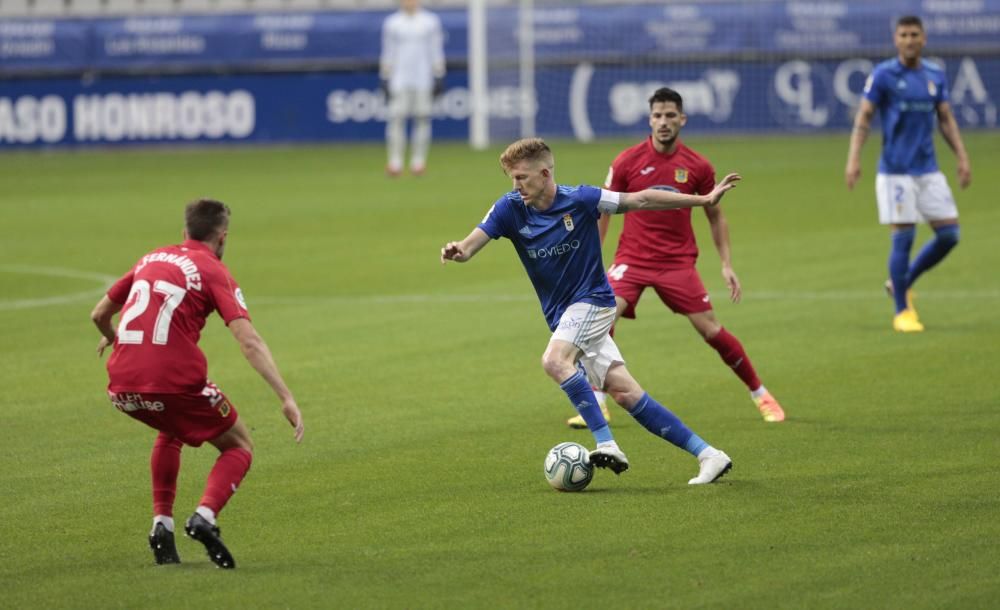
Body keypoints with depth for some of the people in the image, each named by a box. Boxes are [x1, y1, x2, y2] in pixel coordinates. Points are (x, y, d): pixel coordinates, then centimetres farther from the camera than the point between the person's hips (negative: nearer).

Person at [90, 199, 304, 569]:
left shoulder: (151, 260, 20)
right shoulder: (214, 272, 4)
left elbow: (99, 314, 30)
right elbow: (248, 341, -9)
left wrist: (110, 337, 54)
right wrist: (286, 398, -14)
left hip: (122, 386, 5)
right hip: (174, 381, -5)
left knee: (170, 432, 37)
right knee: (239, 448, 14)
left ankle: (162, 525, 23)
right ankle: (205, 516, -13)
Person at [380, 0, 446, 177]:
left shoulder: (431, 21, 5)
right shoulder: (392, 23, 7)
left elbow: (436, 52, 7)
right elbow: (388, 54, 10)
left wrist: (438, 78, 1)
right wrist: (385, 78, 6)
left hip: (424, 81, 0)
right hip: (399, 80, 0)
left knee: (422, 119, -2)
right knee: (396, 119, -8)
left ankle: (418, 160, 5)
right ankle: (395, 161, -7)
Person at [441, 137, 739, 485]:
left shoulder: (579, 200, -14)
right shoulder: (510, 209, -5)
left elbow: (641, 200, -7)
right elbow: (472, 244, -15)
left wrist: (703, 199, -7)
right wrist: (457, 251, -40)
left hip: (592, 300, -5)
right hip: (561, 313, 5)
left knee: (555, 360, -31)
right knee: (626, 393, 0)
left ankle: (607, 445, -30)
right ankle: (708, 455, 5)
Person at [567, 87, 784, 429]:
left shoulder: (697, 167, -2)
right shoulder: (627, 162, -5)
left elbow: (715, 215, 10)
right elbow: (604, 209, 4)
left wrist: (727, 265, 5)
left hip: (678, 262, 0)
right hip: (632, 258, 0)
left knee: (711, 330, -5)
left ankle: (760, 395, 14)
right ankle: (596, 405, -10)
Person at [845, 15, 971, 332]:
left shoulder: (936, 76, 9)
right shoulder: (883, 75, -5)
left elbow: (946, 119, 15)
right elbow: (863, 118, -5)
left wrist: (962, 157, 6)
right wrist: (853, 159, -15)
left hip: (928, 170, 5)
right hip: (895, 171, -5)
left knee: (949, 234, 1)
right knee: (903, 238, -7)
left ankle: (901, 283, 21)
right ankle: (902, 311, 6)